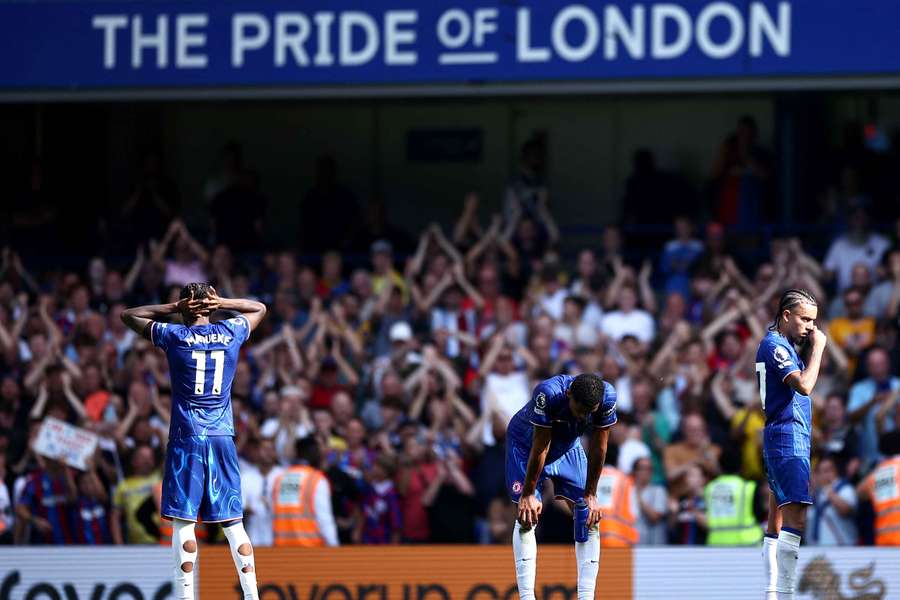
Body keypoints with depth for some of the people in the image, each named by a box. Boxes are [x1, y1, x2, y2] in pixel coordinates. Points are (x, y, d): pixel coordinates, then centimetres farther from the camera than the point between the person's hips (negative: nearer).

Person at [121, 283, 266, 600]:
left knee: (183, 522, -4)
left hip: (186, 439, -3)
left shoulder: (174, 335, -2)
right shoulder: (231, 333, 5)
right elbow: (259, 308, 26)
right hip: (223, 439, 3)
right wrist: (221, 303, 9)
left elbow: (128, 315, 12)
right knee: (233, 521, 7)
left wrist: (174, 308, 3)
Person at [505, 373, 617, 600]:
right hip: (525, 443, -4)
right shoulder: (548, 394, -40)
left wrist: (590, 495, -11)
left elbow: (598, 448, -17)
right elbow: (540, 448, -31)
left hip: (568, 446, 4)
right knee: (528, 515, -17)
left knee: (590, 516, -5)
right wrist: (528, 494, -24)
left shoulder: (607, 398, -29)